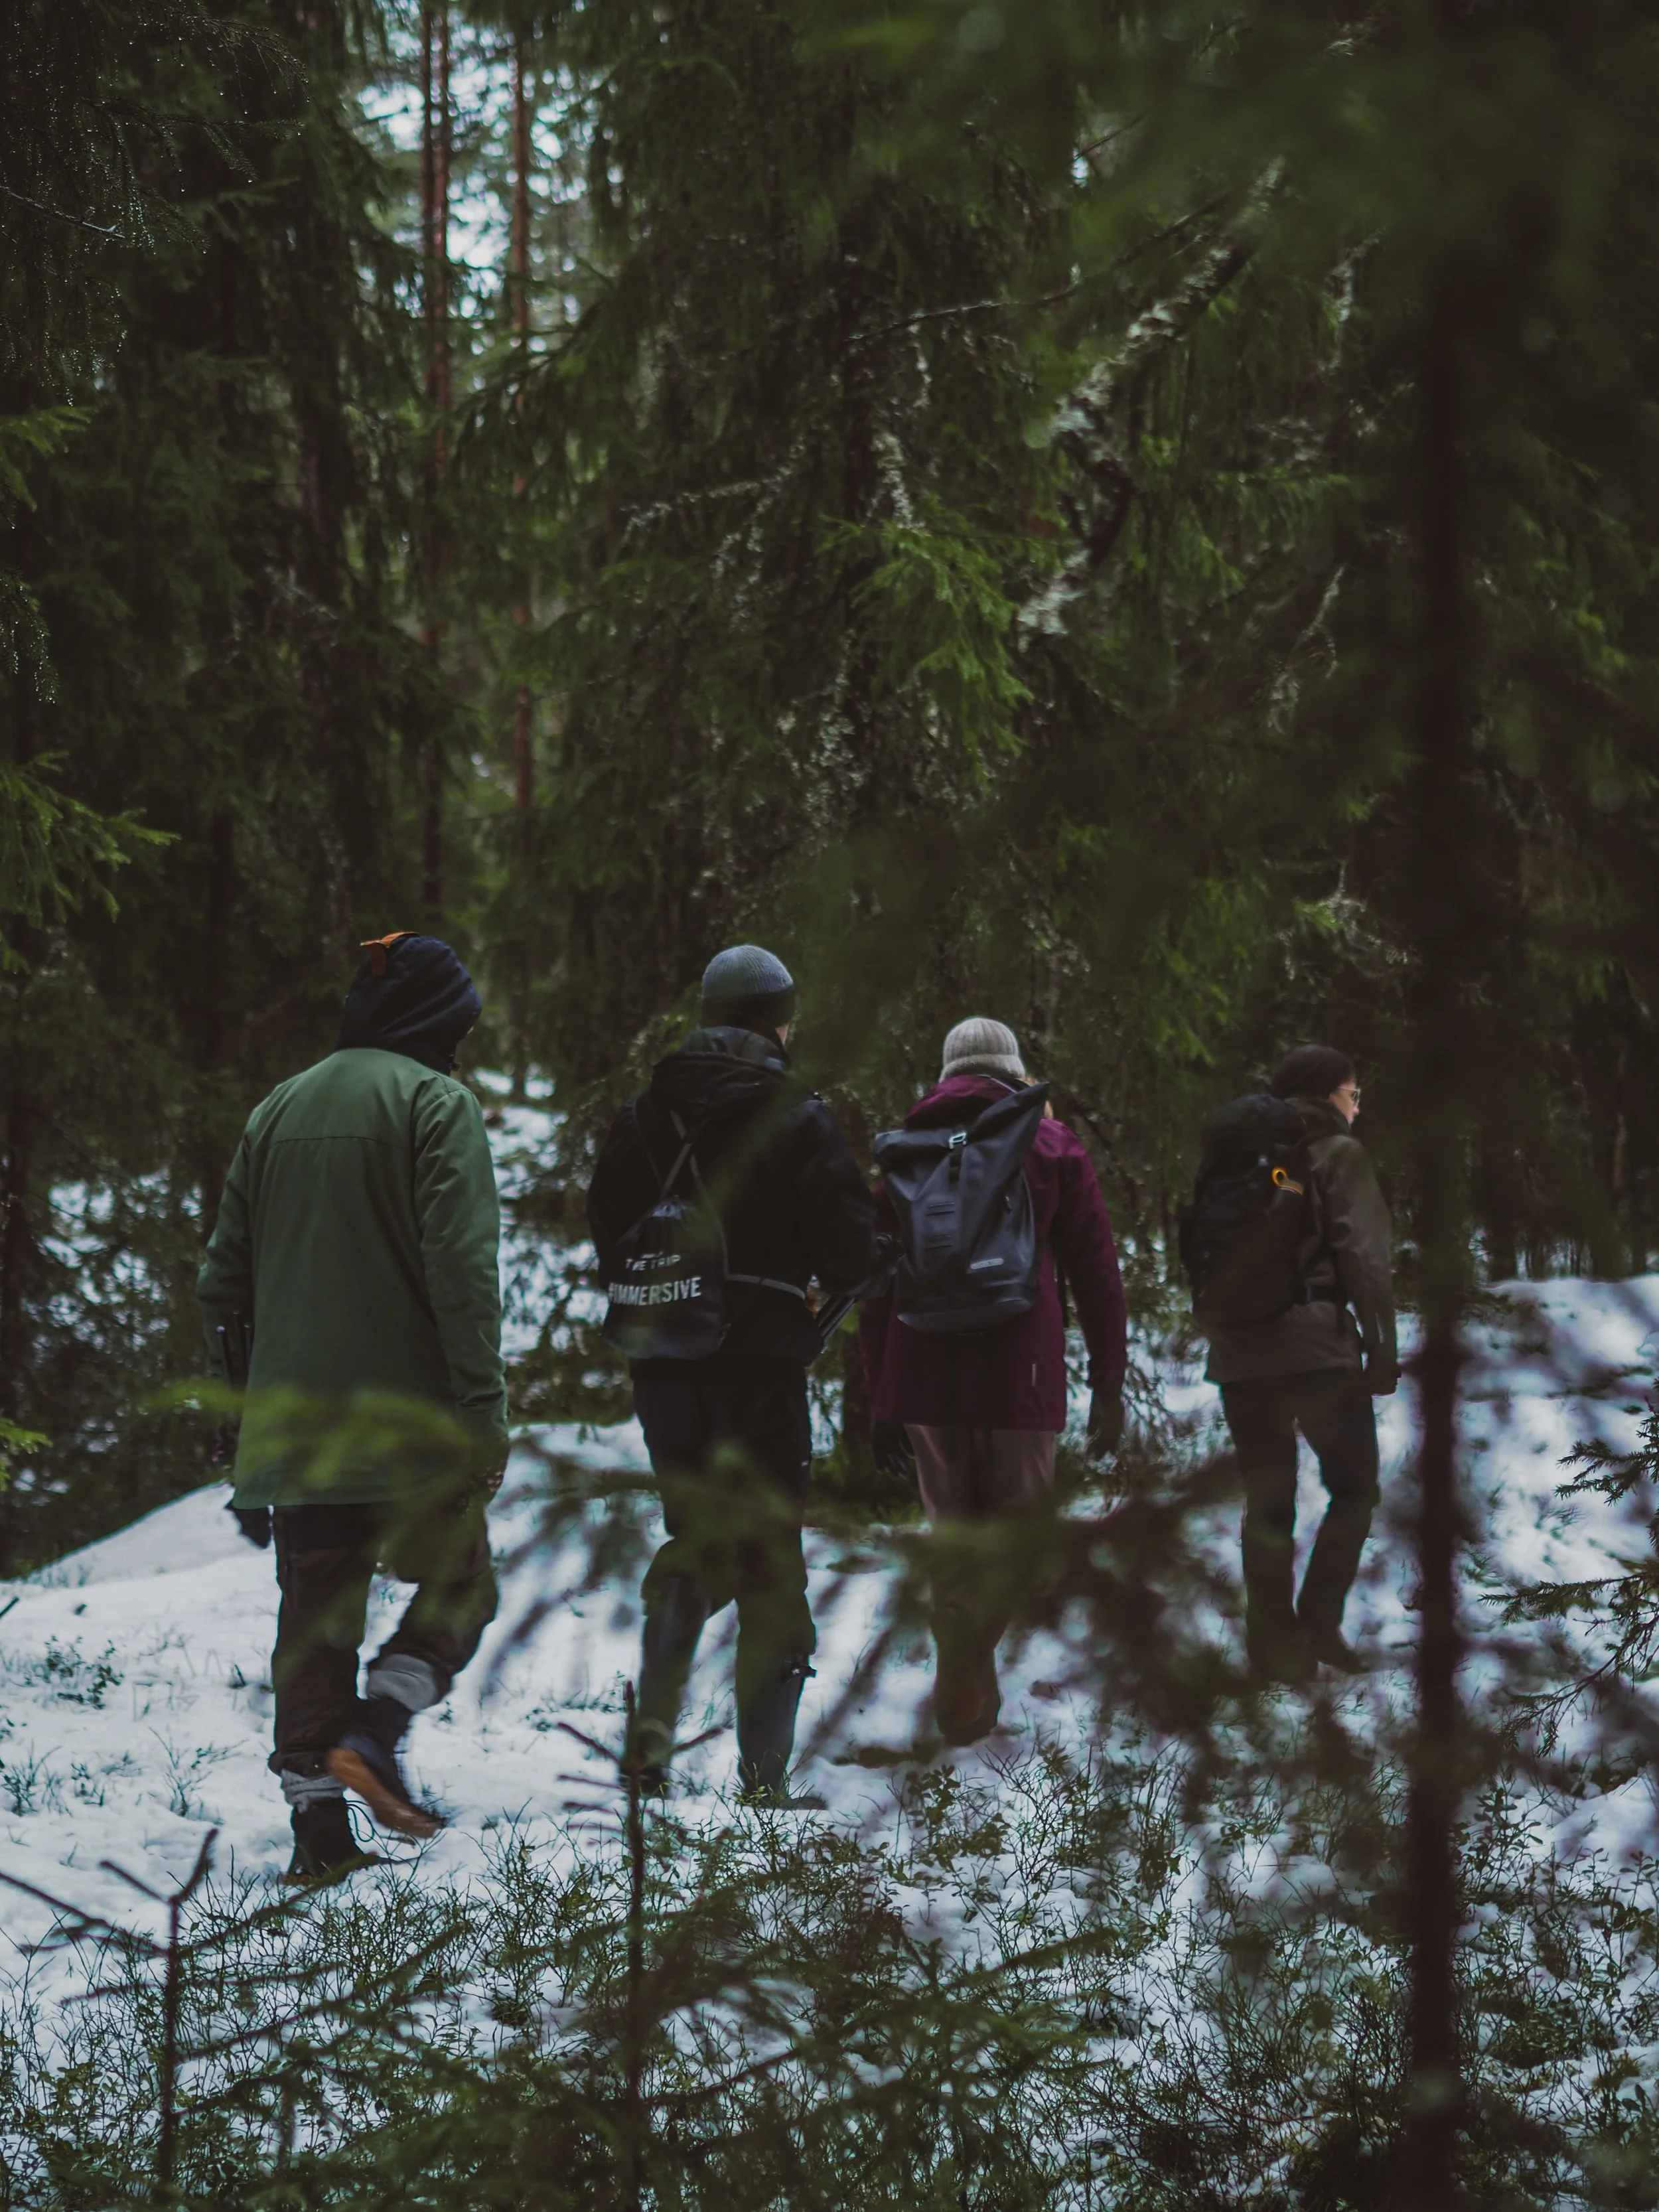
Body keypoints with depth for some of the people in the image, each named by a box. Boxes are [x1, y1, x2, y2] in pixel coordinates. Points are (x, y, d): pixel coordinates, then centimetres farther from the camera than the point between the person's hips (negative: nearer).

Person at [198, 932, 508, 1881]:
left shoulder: (278, 1110, 16)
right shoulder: (438, 1102, -5)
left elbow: (226, 1276, 18)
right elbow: (461, 1266, -15)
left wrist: (243, 1394, 22)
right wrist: (484, 1407, -15)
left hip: (295, 1424, 6)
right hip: (410, 1419, -6)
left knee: (315, 1610, 9)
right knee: (459, 1583, 9)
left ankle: (318, 1819, 2)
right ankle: (376, 1730, -13)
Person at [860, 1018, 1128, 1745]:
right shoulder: (1052, 1146, 5)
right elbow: (1095, 1273, 1)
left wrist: (881, 1398, 15)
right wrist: (1109, 1384, 6)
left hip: (924, 1375, 3)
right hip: (1021, 1373, -3)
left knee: (953, 1528, 14)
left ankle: (968, 1697, 14)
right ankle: (963, 1676, -9)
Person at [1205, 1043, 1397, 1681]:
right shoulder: (1338, 1154, -2)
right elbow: (1363, 1257, -11)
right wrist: (1382, 1348, -10)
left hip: (1241, 1351, 5)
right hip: (1317, 1345, -5)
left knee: (1267, 1503, 9)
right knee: (1353, 1488, 8)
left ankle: (1277, 1646, 6)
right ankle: (1319, 1619, -7)